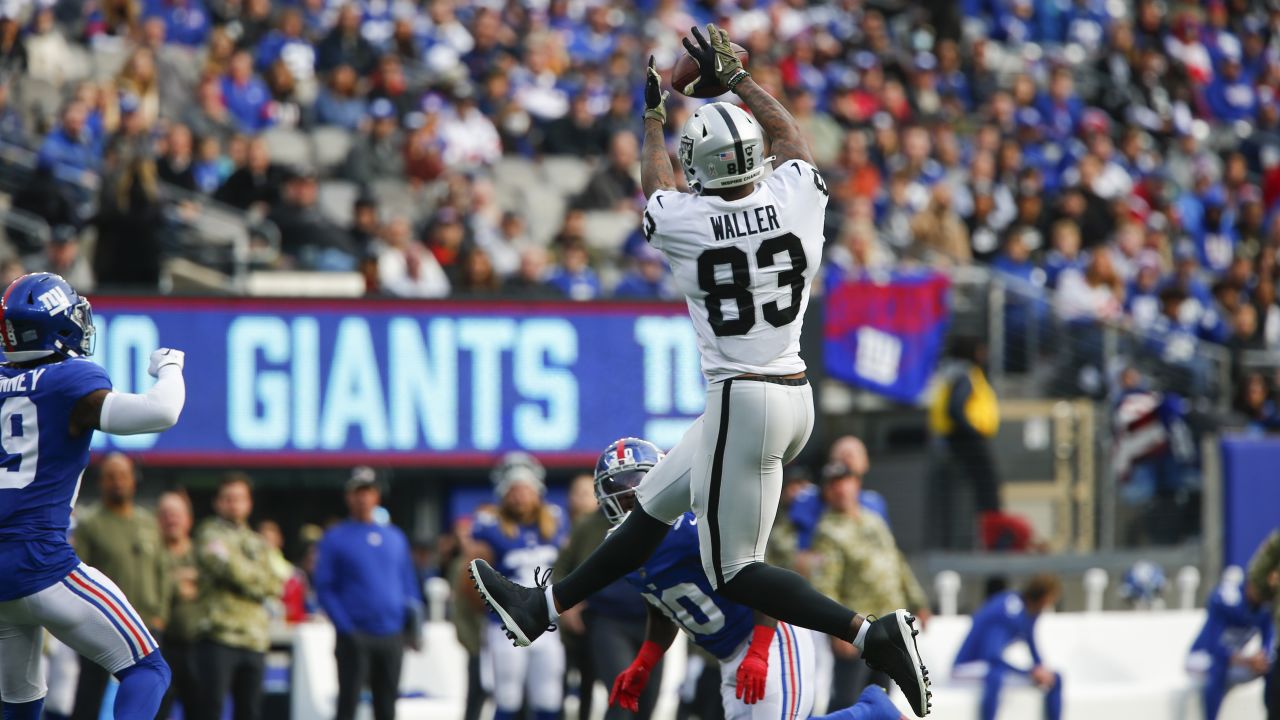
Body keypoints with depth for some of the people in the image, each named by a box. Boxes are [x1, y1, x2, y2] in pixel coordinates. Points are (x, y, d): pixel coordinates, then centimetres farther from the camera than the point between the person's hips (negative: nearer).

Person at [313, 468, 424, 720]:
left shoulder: (395, 538, 14)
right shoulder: (335, 538, 1)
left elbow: (409, 586, 16)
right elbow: (325, 590, -3)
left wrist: (413, 624, 4)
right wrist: (345, 627, -14)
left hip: (392, 637, 4)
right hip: (355, 639, -4)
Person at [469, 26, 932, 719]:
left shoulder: (685, 221, -12)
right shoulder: (796, 196, -4)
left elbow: (656, 187, 14)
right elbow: (789, 135, 20)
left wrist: (651, 115, 30)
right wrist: (734, 78, 31)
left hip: (742, 401, -7)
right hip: (795, 396, 7)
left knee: (733, 571, 1)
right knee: (655, 505, 21)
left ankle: (871, 634, -13)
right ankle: (543, 608, 33)